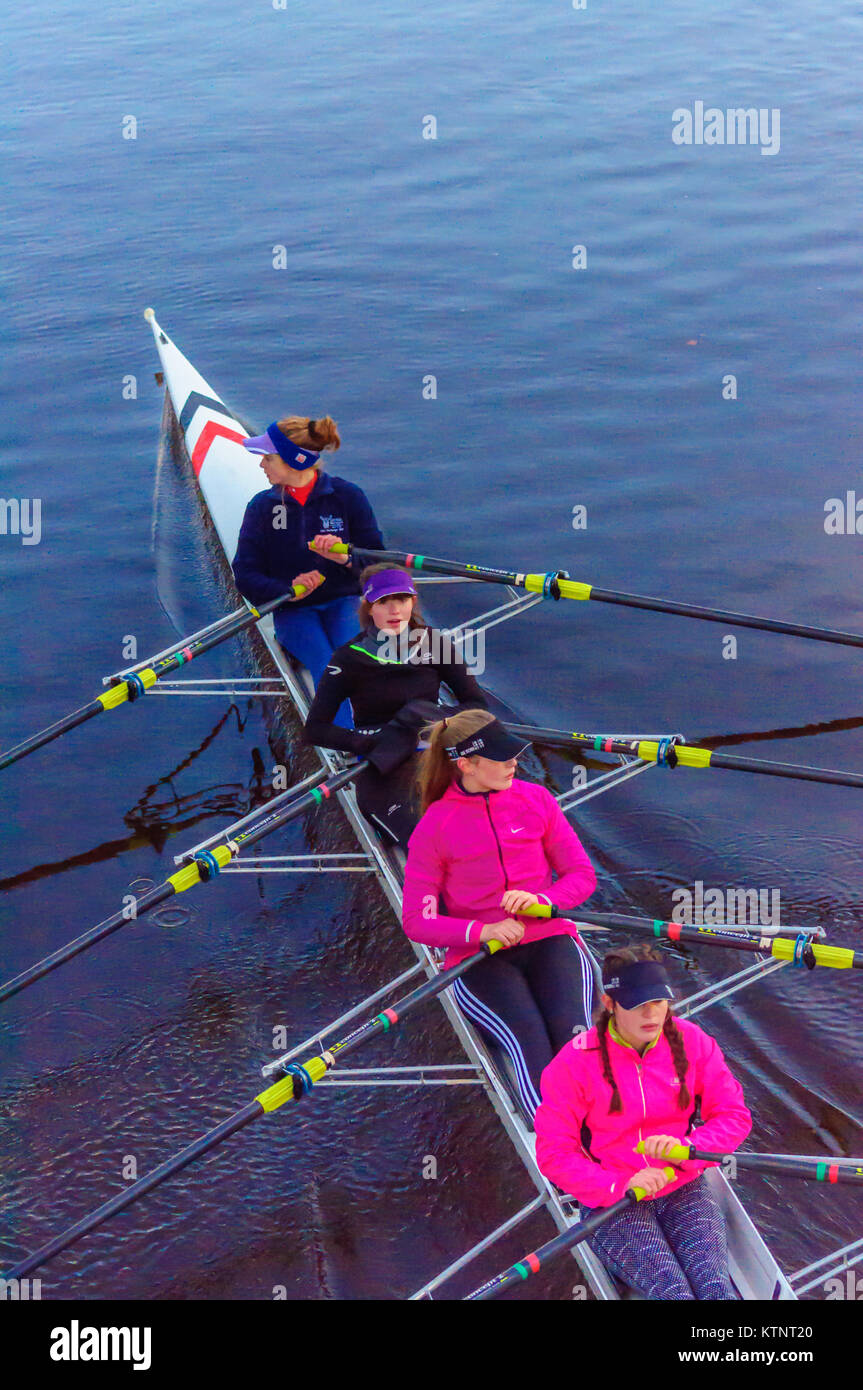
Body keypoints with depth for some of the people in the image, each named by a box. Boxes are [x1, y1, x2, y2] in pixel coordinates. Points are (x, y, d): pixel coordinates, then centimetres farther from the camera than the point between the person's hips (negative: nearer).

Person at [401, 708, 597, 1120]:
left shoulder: (535, 799, 8)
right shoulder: (434, 827, -1)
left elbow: (582, 875, 10)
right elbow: (417, 921, -2)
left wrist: (543, 899, -13)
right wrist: (482, 931, -19)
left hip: (548, 940, 3)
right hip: (479, 959, -3)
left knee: (571, 1028, -28)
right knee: (528, 1039, -30)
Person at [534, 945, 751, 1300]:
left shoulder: (691, 1042, -1)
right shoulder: (575, 1062, -10)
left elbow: (734, 1116, 2)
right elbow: (553, 1153, -9)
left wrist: (686, 1148, -19)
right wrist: (621, 1184, -23)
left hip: (684, 1191, 3)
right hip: (611, 1202, -2)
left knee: (714, 1284, -24)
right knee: (673, 1290, -27)